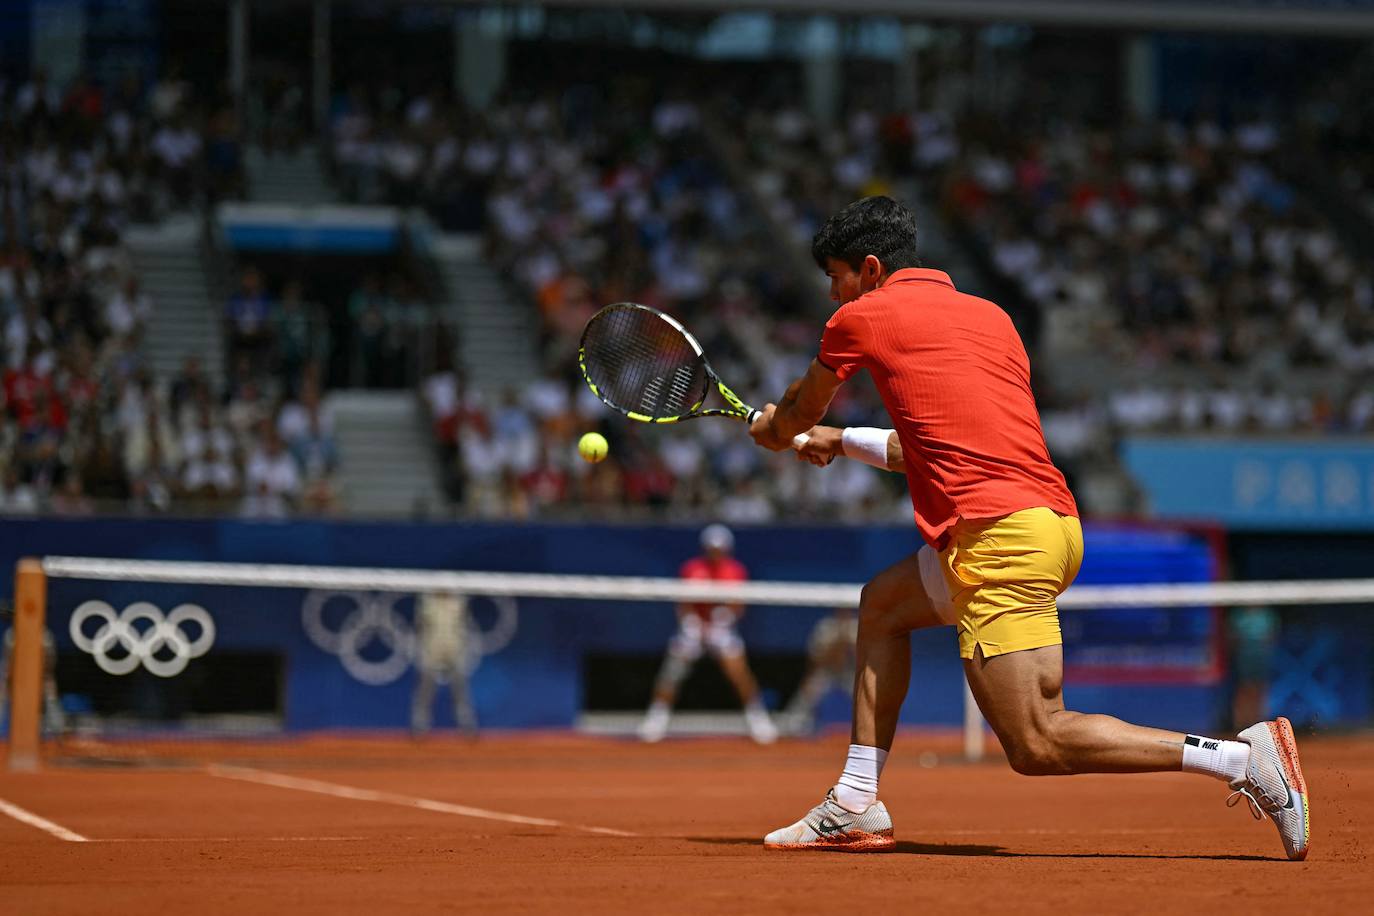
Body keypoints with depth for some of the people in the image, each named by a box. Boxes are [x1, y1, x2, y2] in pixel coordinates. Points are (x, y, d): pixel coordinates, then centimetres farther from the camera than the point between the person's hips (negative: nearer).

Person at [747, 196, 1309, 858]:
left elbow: (797, 414, 25)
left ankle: (1241, 756, -17)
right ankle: (856, 805, 21)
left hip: (1001, 531, -9)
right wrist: (844, 444, 45)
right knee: (882, 602, 26)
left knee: (1035, 747, -10)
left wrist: (770, 427, 48)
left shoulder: (861, 318, 6)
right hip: (1054, 523, 9)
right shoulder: (991, 316, 24)